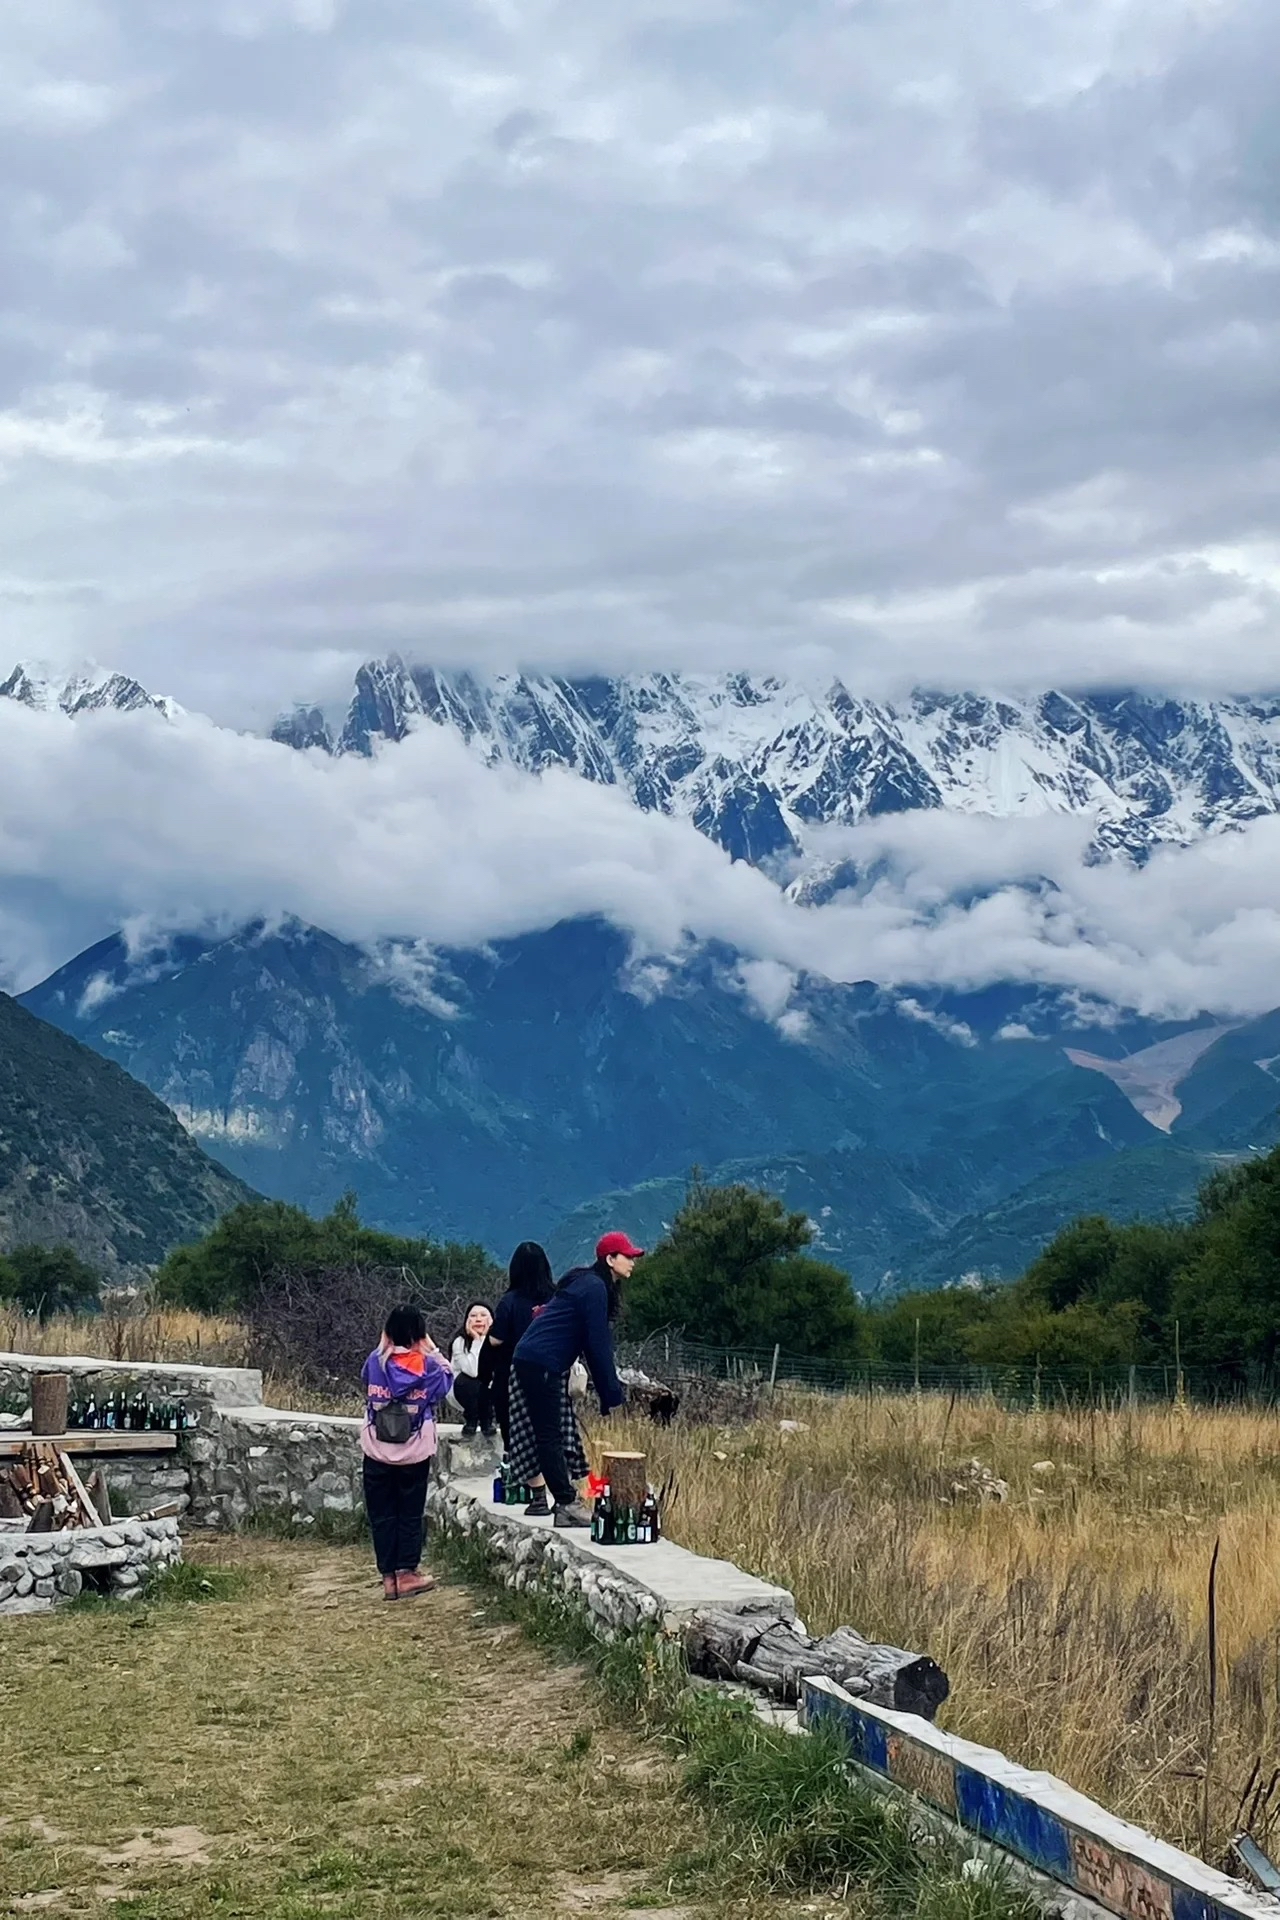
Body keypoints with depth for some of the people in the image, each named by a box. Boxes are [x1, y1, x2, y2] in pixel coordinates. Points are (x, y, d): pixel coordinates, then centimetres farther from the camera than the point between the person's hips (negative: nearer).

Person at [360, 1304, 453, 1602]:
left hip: (377, 1452, 1)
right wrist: (433, 1351, 10)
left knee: (382, 1514, 9)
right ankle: (406, 1573, 9)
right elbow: (446, 1384, 8)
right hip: (414, 1453, -1)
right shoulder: (428, 1365, -11)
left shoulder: (375, 1361, -7)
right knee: (410, 1513, 11)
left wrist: (384, 1345, 12)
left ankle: (388, 1576, 10)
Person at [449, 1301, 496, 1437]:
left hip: (488, 1392, 3)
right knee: (467, 1381, -34)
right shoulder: (460, 1341, -24)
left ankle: (486, 1420, 0)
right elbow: (472, 1371, -36)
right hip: (462, 1390, -3)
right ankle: (470, 1420, -7)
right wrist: (476, 1340, -35)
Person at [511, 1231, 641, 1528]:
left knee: (558, 1434, 10)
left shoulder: (589, 1284, 17)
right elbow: (598, 1343, -15)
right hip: (540, 1365, -10)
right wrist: (612, 1393, -10)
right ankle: (568, 1505, -7)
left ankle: (567, 1499, 13)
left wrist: (610, 1390, 17)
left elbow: (597, 1343, 19)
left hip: (539, 1364, 10)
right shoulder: (594, 1288, -13)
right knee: (550, 1435, -7)